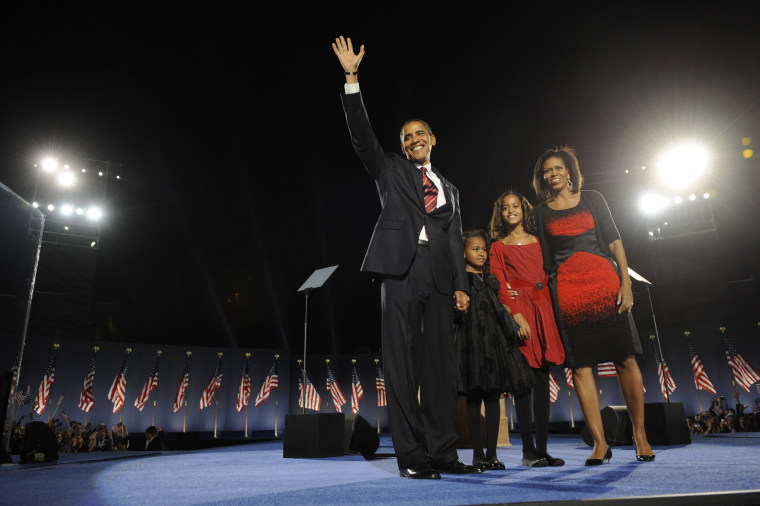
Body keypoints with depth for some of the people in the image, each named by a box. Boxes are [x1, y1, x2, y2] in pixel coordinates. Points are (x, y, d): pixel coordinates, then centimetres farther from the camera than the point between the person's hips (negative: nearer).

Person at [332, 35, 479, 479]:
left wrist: (461, 284, 6)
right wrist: (352, 79, -3)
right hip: (402, 268, -3)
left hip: (439, 276, 4)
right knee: (403, 363, -5)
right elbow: (362, 134, 4)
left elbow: (456, 240, 18)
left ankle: (444, 453, 8)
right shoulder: (391, 169, 18)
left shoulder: (449, 189, 25)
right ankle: (412, 456, 0)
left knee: (442, 364, 2)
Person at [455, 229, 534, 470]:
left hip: (495, 341, 5)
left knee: (493, 397, 5)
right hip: (471, 341, -5)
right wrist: (458, 306, -22)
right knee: (474, 399, 0)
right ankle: (477, 453, 8)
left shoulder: (491, 280, 18)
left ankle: (491, 453, 11)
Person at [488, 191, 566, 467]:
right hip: (517, 311, -3)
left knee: (542, 380, 3)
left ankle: (542, 449, 9)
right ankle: (528, 450, 1)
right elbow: (500, 285, -1)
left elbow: (548, 276, 16)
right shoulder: (498, 247, 9)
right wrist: (517, 315, -14)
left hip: (542, 309, 3)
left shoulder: (538, 242, 19)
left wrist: (551, 310, 3)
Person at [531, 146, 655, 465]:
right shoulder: (541, 212, 14)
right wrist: (546, 297, 5)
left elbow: (614, 240, 7)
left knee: (625, 358, -3)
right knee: (580, 365, -3)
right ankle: (600, 442, 3)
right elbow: (545, 258, 13)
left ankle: (640, 435, 10)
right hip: (566, 289, 1)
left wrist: (625, 281, -4)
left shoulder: (592, 199, 13)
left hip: (603, 279, 0)